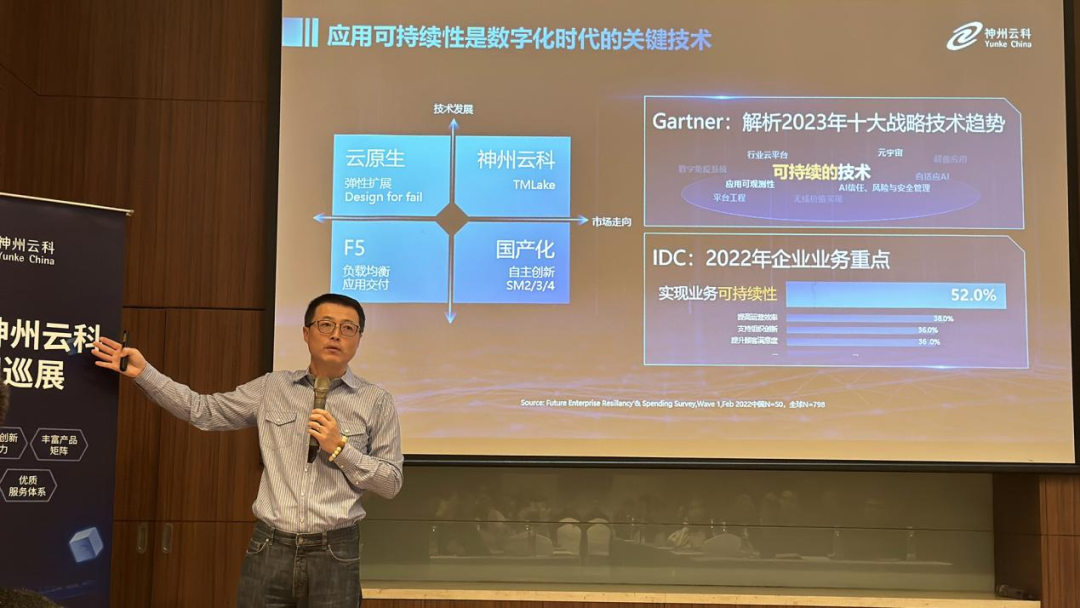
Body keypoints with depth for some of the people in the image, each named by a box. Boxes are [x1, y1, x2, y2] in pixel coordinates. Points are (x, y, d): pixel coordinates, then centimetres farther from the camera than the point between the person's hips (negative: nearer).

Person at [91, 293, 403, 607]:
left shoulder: (376, 401, 1)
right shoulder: (272, 387, 8)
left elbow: (391, 482, 0)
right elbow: (203, 410, 8)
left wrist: (339, 448, -12)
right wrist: (144, 372, 1)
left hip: (334, 554, -2)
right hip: (269, 549, 2)